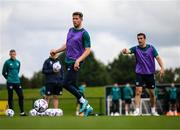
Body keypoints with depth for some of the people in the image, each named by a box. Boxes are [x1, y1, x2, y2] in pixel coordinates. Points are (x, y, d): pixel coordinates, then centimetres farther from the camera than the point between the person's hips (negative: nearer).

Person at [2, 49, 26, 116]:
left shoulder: (18, 62, 10)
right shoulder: (7, 62, -5)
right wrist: (8, 78, 5)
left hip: (17, 82, 5)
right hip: (10, 83, -5)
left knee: (21, 96, -1)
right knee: (10, 97, 0)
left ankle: (22, 112, 5)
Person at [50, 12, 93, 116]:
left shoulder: (84, 33, -8)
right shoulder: (71, 30, 15)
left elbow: (88, 50, -12)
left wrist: (78, 60, -23)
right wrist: (56, 51, 18)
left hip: (75, 63, -8)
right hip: (68, 61, 8)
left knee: (66, 84, -16)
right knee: (73, 86, 6)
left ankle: (83, 101, -3)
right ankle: (87, 107, 13)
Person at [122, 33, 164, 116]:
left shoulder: (151, 48, -1)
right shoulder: (136, 48, -2)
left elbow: (158, 58, -4)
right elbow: (128, 51, -20)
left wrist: (162, 67, -19)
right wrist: (125, 51, -45)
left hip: (150, 74, 1)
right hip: (140, 74, -1)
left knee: (152, 93, 8)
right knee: (138, 91, -15)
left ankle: (153, 110, 24)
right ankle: (137, 110, -16)